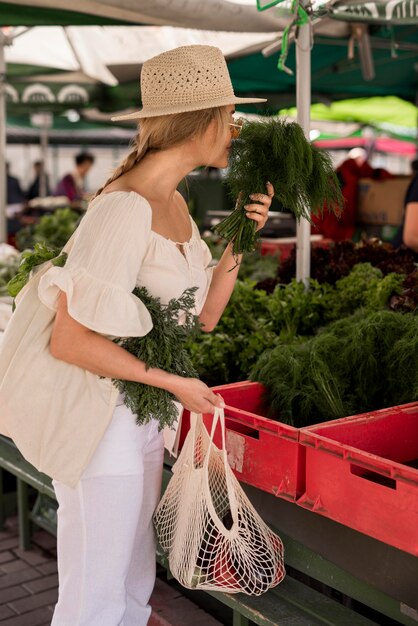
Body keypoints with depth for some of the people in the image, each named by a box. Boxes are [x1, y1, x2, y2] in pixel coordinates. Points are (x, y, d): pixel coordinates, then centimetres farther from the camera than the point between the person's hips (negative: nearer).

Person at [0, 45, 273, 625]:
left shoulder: (174, 203, 6)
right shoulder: (125, 207, -23)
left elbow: (202, 317, 9)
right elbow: (69, 339, -25)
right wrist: (173, 382, -18)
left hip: (141, 415, 9)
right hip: (99, 418, -9)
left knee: (134, 577, 23)